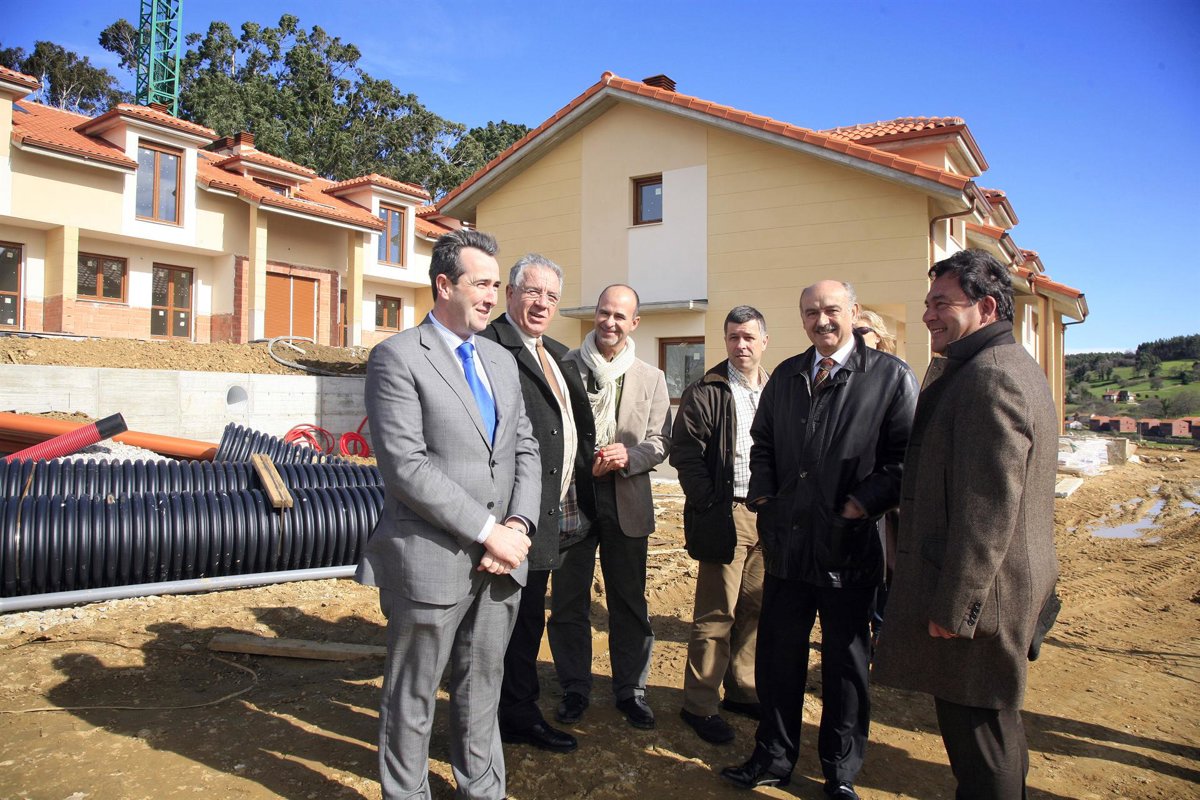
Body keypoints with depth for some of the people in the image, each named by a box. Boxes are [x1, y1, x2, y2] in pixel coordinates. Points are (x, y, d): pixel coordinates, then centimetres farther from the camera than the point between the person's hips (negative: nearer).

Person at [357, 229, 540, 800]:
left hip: (499, 560, 6)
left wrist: (518, 526, -5)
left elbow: (526, 449, 12)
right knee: (412, 700, 11)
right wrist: (488, 531, -16)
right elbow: (405, 467, -17)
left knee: (482, 690, 18)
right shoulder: (397, 357, -9)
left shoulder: (502, 361, 13)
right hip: (431, 561, -6)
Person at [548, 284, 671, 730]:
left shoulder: (651, 379, 7)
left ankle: (630, 690, 26)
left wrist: (629, 456, -15)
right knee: (569, 601, 8)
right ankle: (575, 689, 25)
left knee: (630, 602, 10)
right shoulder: (565, 367, -1)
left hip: (627, 503, 2)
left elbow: (660, 441, 5)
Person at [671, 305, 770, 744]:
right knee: (716, 614, 0)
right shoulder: (705, 393, -4)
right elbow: (684, 453, -8)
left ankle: (742, 690, 28)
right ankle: (699, 704, 11)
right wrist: (710, 505, -13)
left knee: (755, 608, 13)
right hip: (726, 517, -5)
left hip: (768, 516, 5)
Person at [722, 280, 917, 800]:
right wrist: (763, 495, 6)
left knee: (846, 662, 11)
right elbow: (762, 442, 18)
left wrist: (863, 504, -15)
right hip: (787, 543, 4)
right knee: (777, 654, 12)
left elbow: (906, 457, -8)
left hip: (849, 546, -4)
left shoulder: (891, 376, -5)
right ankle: (774, 758, 30)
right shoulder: (786, 376, 11)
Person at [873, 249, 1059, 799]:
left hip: (979, 595, -11)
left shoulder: (989, 377, -20)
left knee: (977, 736, 1)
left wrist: (953, 606, -20)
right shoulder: (1016, 368, 15)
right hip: (1013, 587, 11)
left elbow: (989, 507, -25)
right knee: (995, 725, 23)